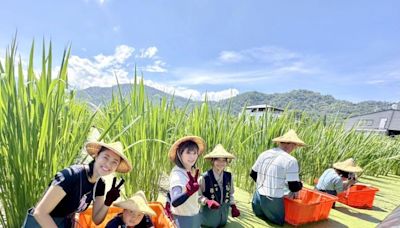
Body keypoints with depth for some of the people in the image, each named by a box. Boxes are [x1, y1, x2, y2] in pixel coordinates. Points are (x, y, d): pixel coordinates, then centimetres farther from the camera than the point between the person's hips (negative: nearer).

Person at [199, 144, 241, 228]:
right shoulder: (204, 178, -24)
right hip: (209, 214, -4)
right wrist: (207, 201, -32)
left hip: (224, 214, 4)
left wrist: (233, 206, -6)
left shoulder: (229, 177, -8)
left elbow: (230, 193, 5)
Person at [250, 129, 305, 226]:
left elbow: (253, 174, 10)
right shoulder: (290, 160, -17)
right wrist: (300, 184, 8)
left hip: (258, 197, 6)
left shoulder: (264, 154, 1)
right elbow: (294, 187, -14)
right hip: (273, 201, -6)